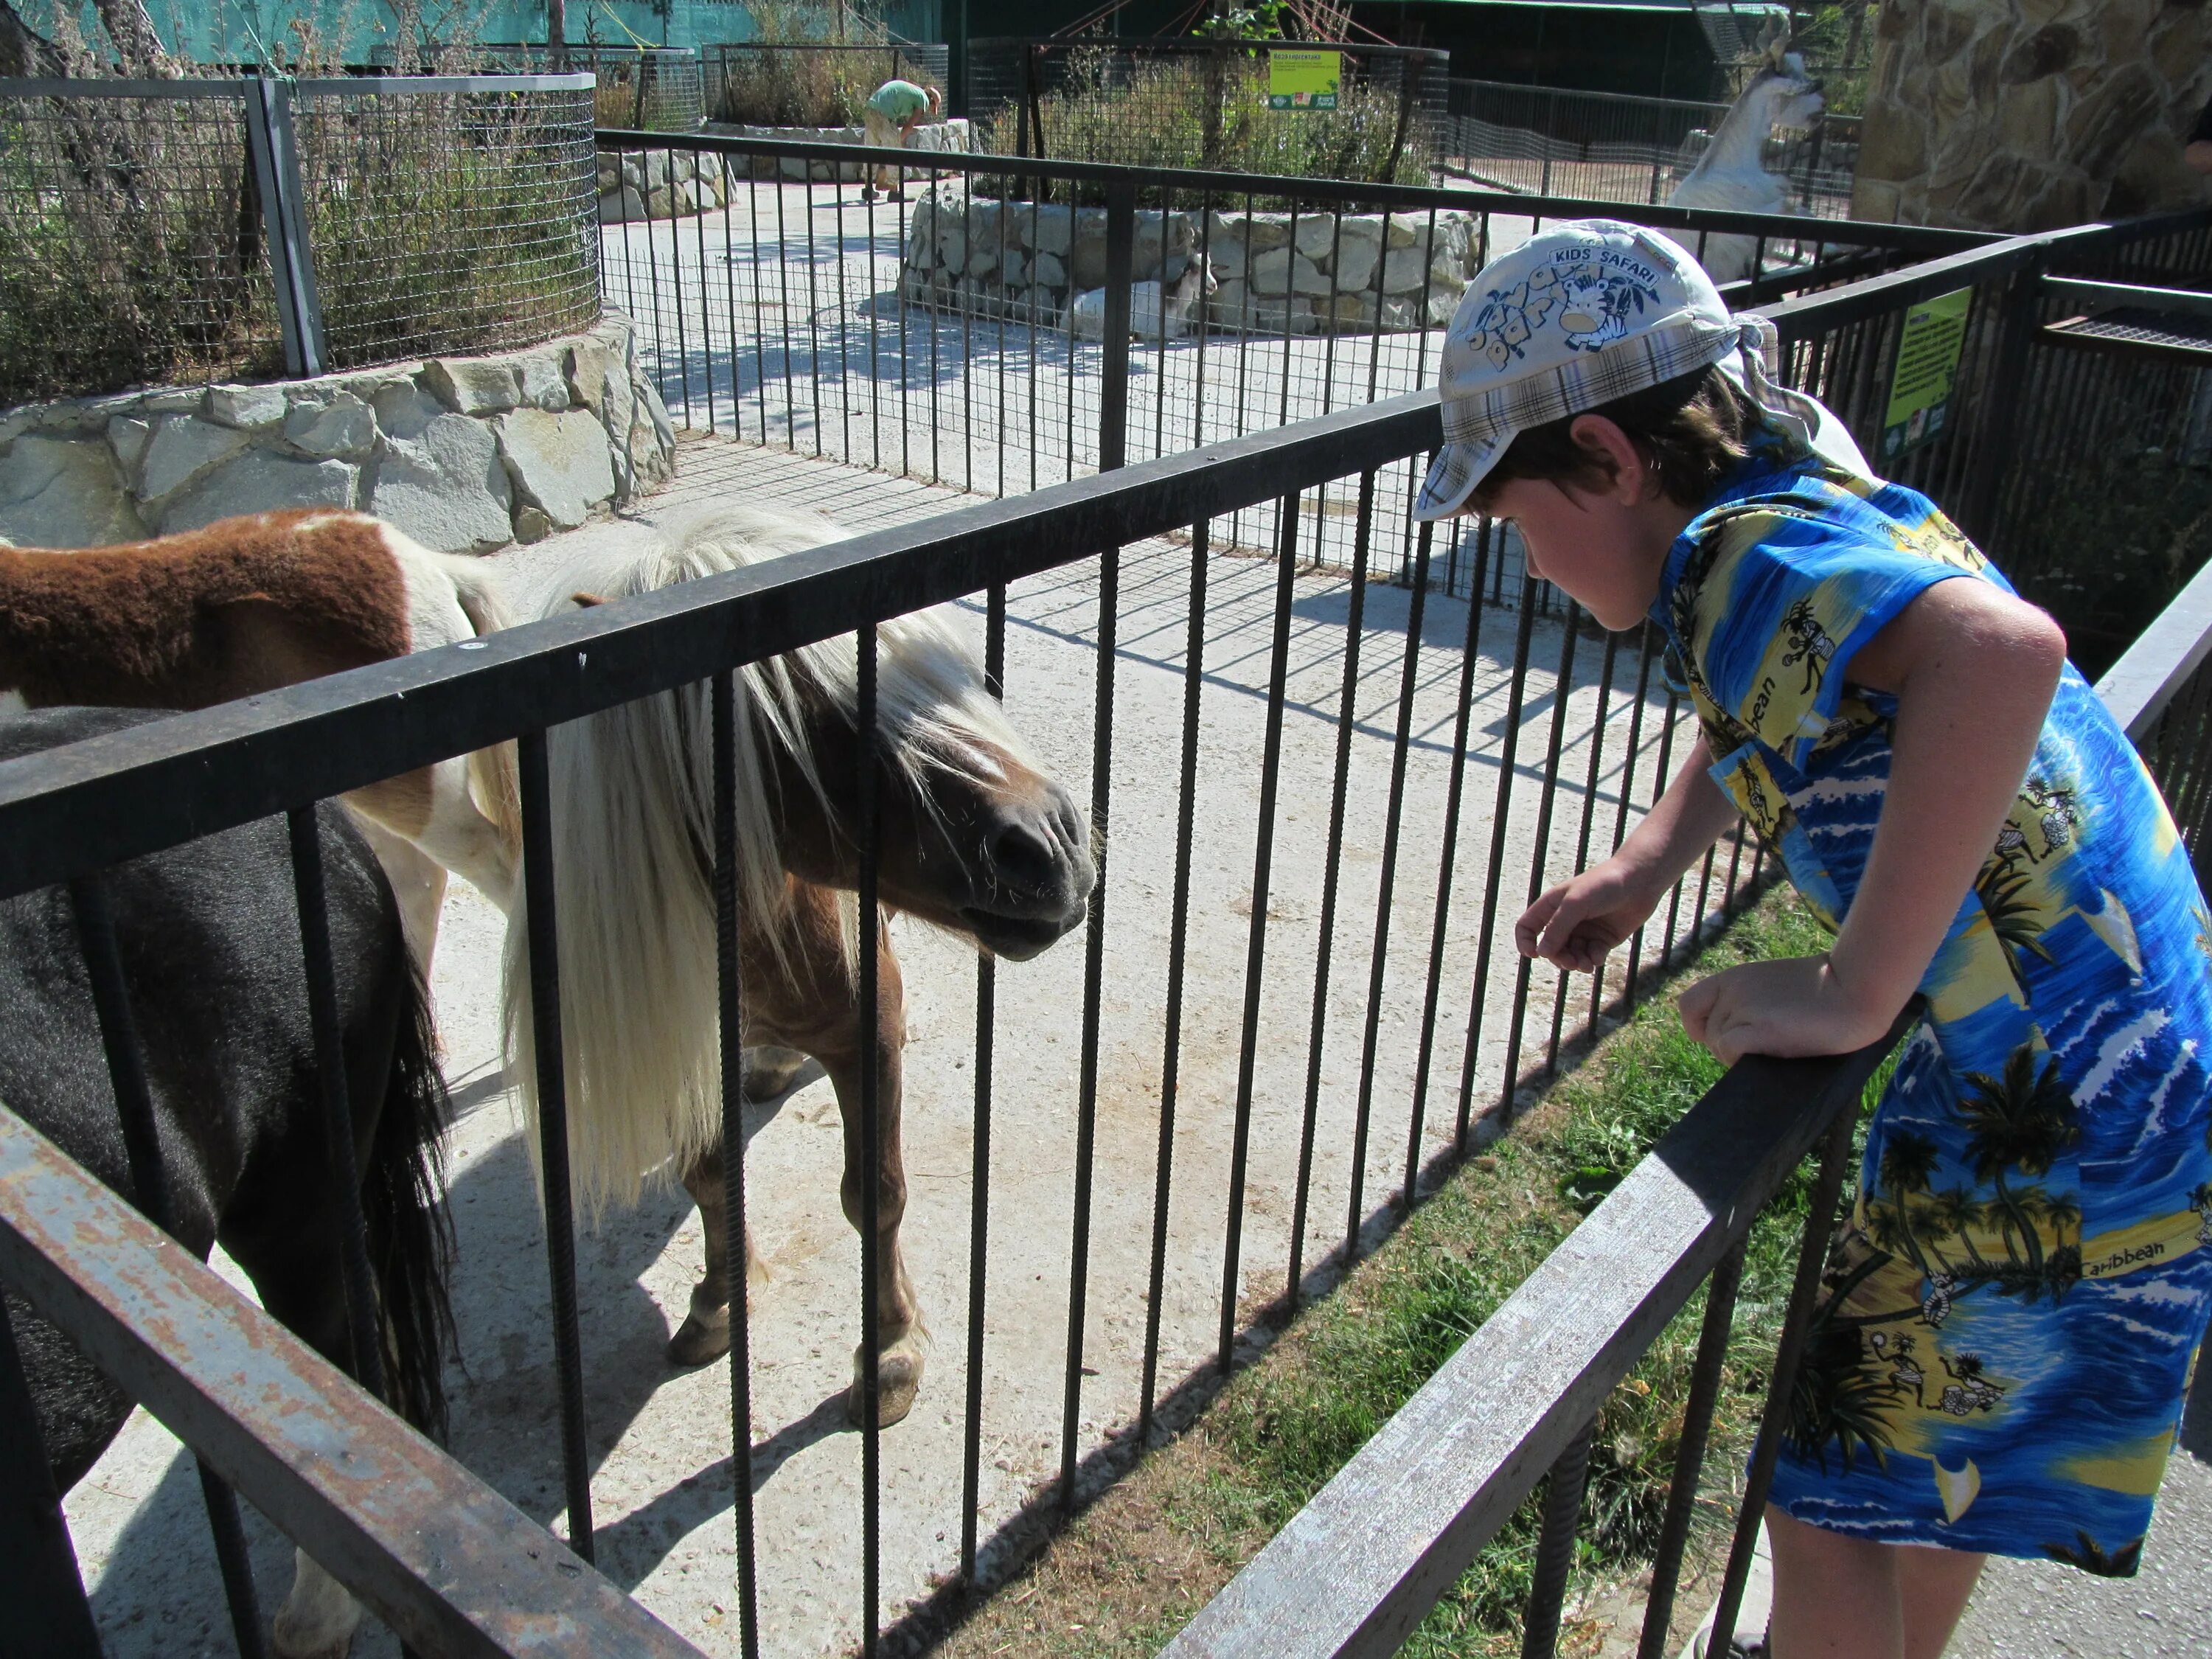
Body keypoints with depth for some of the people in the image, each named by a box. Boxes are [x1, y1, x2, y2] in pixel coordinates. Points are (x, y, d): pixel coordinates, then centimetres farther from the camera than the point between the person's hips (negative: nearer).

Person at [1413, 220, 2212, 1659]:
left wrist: (1852, 994, -36)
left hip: (2064, 1133, -9)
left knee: (1833, 1486, 7)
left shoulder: (1747, 556, -23)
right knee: (1932, 1446, 27)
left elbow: (2005, 649, -43)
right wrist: (1647, 863, 10)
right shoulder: (1838, 501, 5)